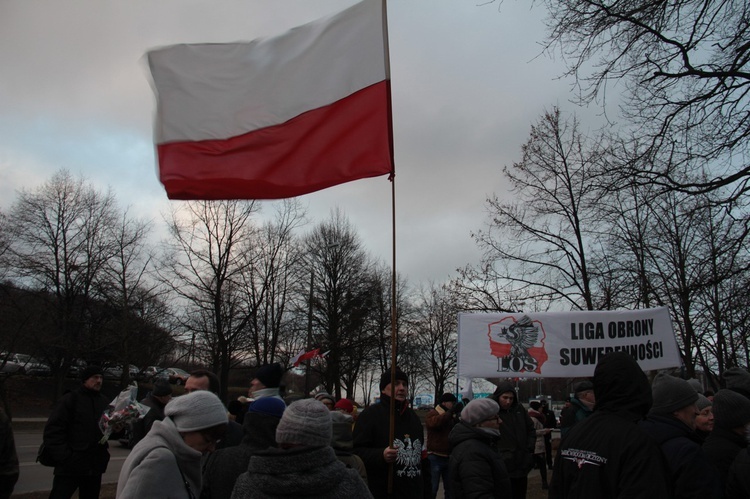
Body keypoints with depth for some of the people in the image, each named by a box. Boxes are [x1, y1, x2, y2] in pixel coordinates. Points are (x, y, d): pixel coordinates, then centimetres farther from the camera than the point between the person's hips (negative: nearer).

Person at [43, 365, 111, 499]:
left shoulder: (105, 402, 12)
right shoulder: (71, 399, -3)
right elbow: (52, 431, -9)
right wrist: (65, 457, -18)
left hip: (95, 467, 5)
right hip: (70, 467, -5)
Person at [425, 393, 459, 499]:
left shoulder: (453, 416, 13)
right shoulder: (432, 414, -8)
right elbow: (434, 422, -32)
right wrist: (450, 412, -30)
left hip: (449, 457, 7)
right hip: (435, 457, -6)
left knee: (450, 488, 16)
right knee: (433, 488, 1)